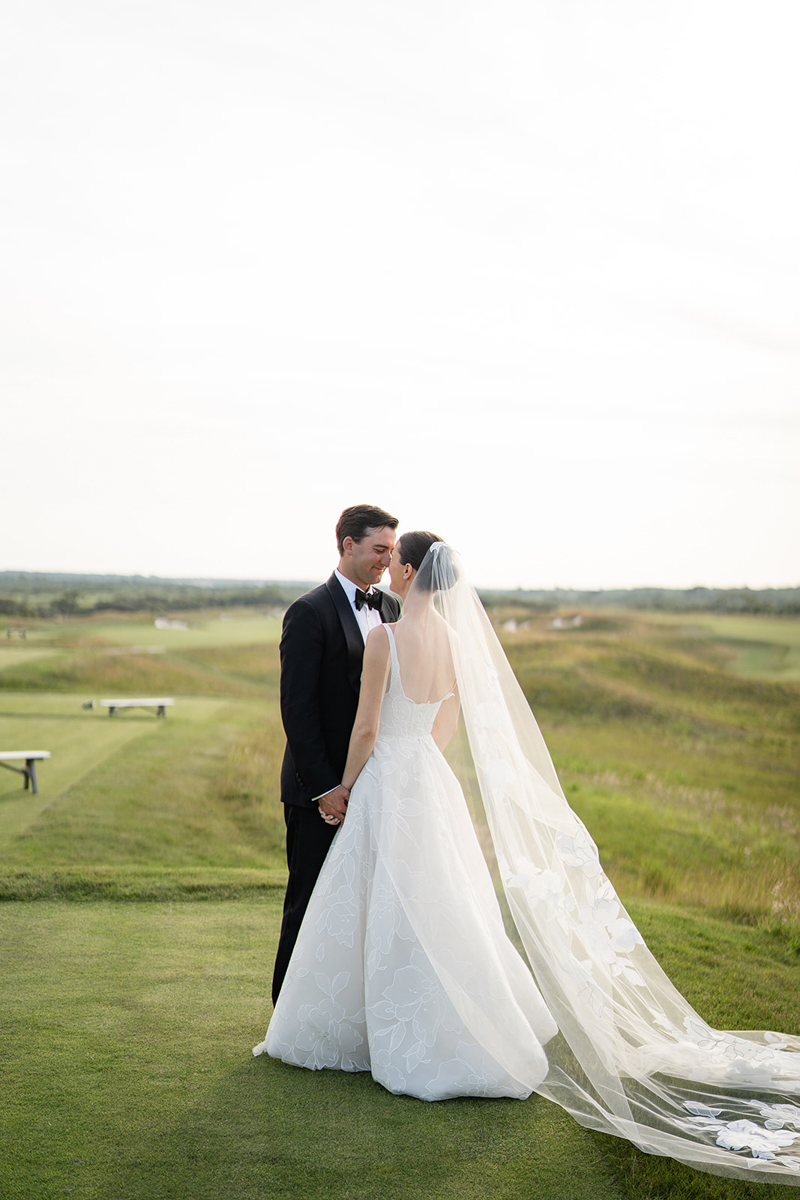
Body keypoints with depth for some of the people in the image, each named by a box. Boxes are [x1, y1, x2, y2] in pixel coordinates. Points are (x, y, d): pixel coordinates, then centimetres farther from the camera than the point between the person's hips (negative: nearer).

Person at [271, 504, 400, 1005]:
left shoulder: (391, 609, 11)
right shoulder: (310, 613, -10)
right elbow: (297, 709, -13)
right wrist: (324, 786, -17)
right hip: (323, 789, -6)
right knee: (311, 904, 3)